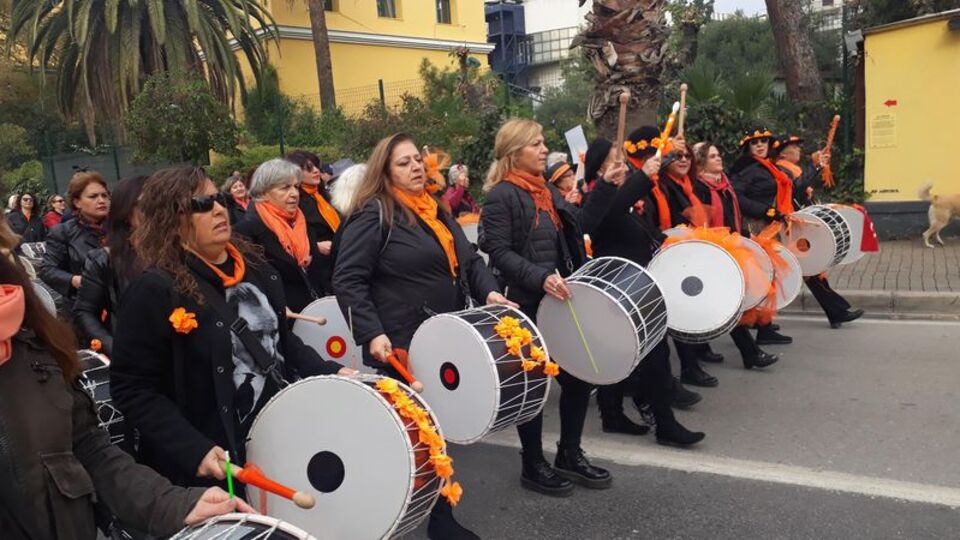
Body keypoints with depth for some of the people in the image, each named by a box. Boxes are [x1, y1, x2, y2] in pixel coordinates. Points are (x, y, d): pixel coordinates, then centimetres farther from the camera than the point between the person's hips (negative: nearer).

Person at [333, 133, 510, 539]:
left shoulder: (437, 211, 15)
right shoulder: (374, 214, -11)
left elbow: (469, 260, 17)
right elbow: (347, 280, -16)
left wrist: (489, 291, -2)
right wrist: (371, 333, -25)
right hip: (400, 347, -8)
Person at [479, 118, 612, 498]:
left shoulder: (548, 192, 14)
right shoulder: (501, 195, -12)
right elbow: (498, 252, -21)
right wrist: (540, 278, -32)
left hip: (562, 302, 8)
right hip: (526, 305, -8)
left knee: (579, 376, 12)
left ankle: (570, 454, 30)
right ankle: (533, 465, 22)